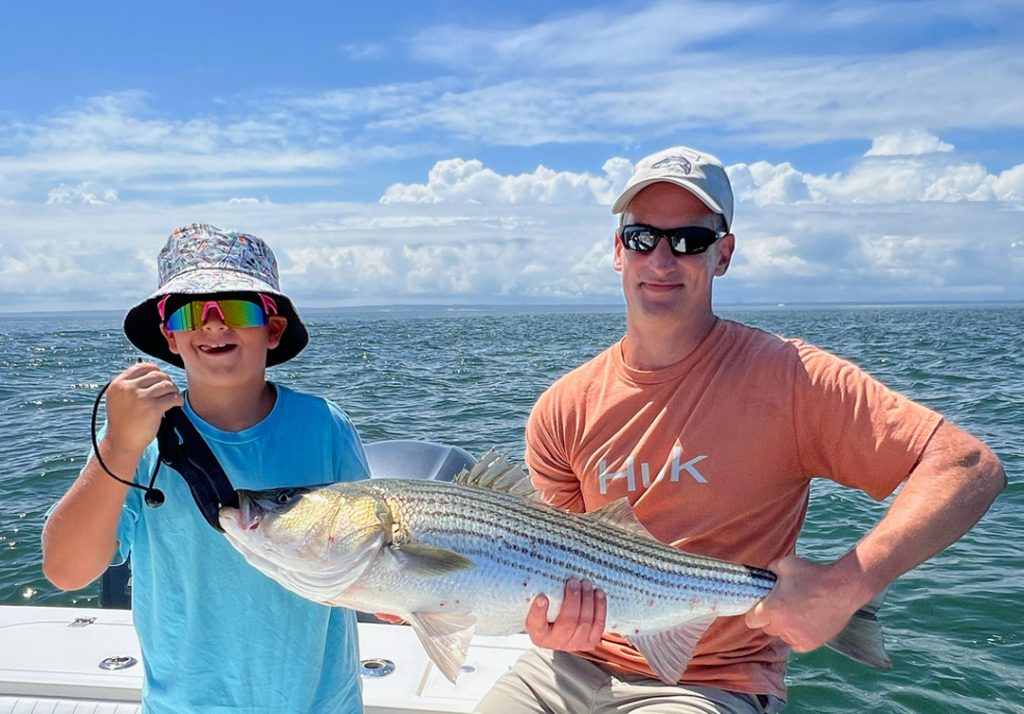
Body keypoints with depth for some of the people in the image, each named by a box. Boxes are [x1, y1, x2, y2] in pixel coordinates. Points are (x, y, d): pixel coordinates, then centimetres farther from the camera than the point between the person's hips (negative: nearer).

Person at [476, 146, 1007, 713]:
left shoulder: (785, 377, -13)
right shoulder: (562, 410, -2)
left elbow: (970, 467, -16)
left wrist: (845, 586, -27)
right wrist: (549, 623, -19)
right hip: (580, 661, 4)